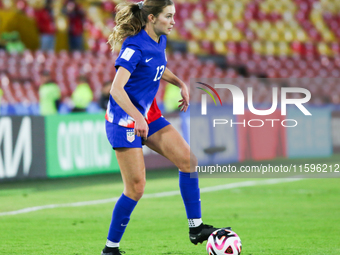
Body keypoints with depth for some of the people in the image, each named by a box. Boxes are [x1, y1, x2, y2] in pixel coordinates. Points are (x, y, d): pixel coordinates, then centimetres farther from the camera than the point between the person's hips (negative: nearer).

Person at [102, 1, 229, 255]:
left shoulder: (160, 41, 4)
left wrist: (181, 84, 10)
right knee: (136, 186, -8)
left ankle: (196, 228, 6)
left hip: (148, 114, 8)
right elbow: (117, 89, -30)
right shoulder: (135, 47, -22)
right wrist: (137, 118, -41)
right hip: (124, 119, -8)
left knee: (188, 159, -2)